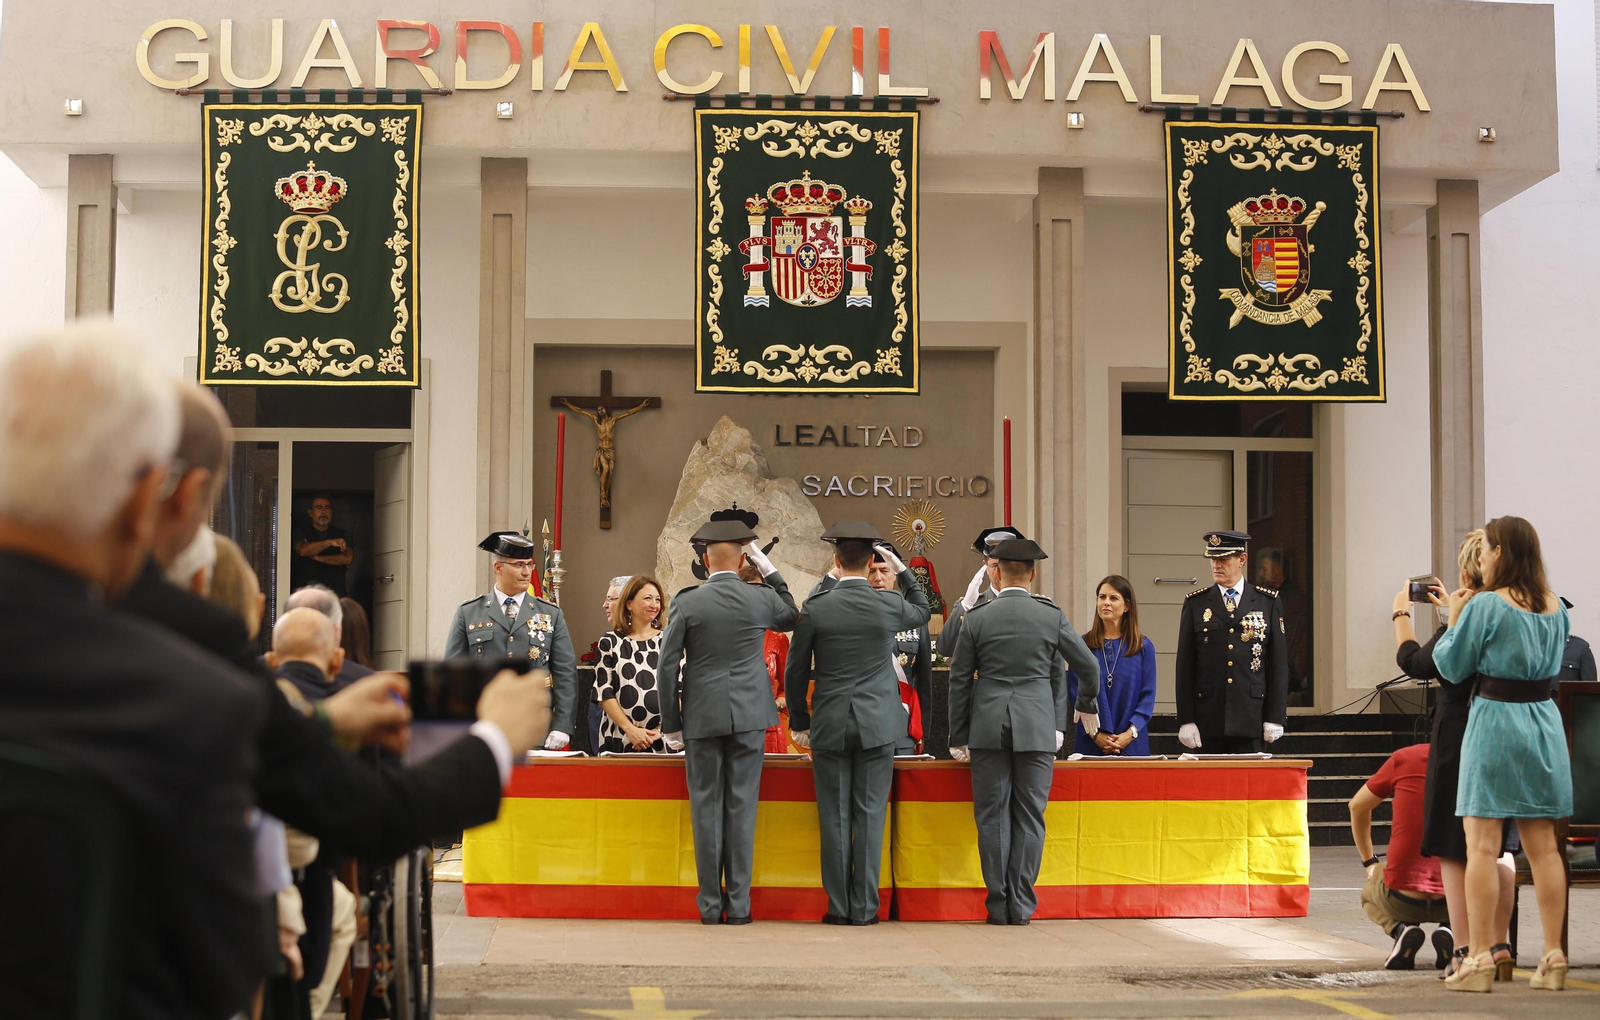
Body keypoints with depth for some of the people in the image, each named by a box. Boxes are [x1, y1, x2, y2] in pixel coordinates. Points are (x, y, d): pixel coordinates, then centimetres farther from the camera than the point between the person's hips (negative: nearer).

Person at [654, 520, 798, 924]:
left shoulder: (687, 603, -4)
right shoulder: (761, 599, 0)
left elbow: (668, 667, -3)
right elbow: (791, 616, 24)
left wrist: (671, 725, 5)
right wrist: (769, 569, 19)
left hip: (702, 718, -1)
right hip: (749, 715, 1)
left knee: (706, 808, 5)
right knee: (742, 807, 3)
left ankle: (710, 904, 6)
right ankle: (738, 905, 4)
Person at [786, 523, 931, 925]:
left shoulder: (814, 608, -5)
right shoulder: (890, 605, -4)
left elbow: (796, 672, 2)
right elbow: (922, 612, 21)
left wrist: (800, 723, 13)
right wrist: (902, 570, 19)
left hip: (830, 726, 0)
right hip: (878, 725, 0)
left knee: (835, 819, 4)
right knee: (870, 816, 3)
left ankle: (839, 907, 7)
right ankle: (864, 907, 4)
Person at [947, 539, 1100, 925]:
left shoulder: (977, 618, 0)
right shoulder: (1052, 615, 1)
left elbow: (959, 680, 3)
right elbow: (1088, 666, 8)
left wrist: (958, 738, 11)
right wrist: (1087, 705, 28)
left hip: (988, 727, 0)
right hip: (1037, 727, 0)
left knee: (992, 816, 4)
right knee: (1029, 816, 4)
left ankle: (998, 905, 4)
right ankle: (1021, 905, 3)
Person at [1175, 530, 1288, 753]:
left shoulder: (1268, 602, 6)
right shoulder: (1195, 603, 6)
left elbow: (1279, 663, 5)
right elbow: (1184, 666, 4)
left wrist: (1276, 716, -1)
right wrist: (1185, 719, -2)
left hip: (1250, 718, 0)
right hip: (1208, 719, 0)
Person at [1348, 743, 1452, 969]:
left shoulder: (1405, 758, 0)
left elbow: (1357, 807, 15)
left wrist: (1369, 862, 28)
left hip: (1403, 899, 0)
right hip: (1452, 897, 0)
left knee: (1369, 892, 35)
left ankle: (1400, 929, 2)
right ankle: (1449, 930, 5)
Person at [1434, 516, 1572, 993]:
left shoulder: (1485, 605, -10)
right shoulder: (1555, 607, 8)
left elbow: (1451, 667, -5)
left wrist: (1454, 618, 9)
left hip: (1495, 720, -6)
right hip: (1544, 721, 6)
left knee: (1482, 847, -4)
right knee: (1543, 846, 9)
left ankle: (1479, 960, -5)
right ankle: (1554, 958, 9)